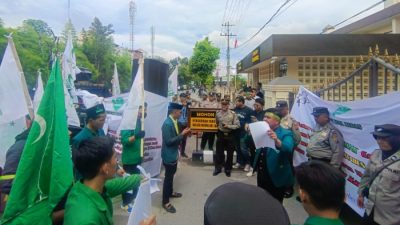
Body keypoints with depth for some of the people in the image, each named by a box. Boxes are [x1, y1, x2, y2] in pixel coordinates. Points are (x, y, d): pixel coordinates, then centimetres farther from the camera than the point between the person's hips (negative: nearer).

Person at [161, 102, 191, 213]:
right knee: (168, 177, 1)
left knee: (171, 174, 24)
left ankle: (170, 192, 44)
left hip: (173, 153, 10)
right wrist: (182, 135, -26)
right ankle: (165, 202, 14)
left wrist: (183, 134, -2)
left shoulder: (174, 121, 4)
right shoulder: (167, 124, -26)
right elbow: (168, 141, -29)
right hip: (168, 155, -10)